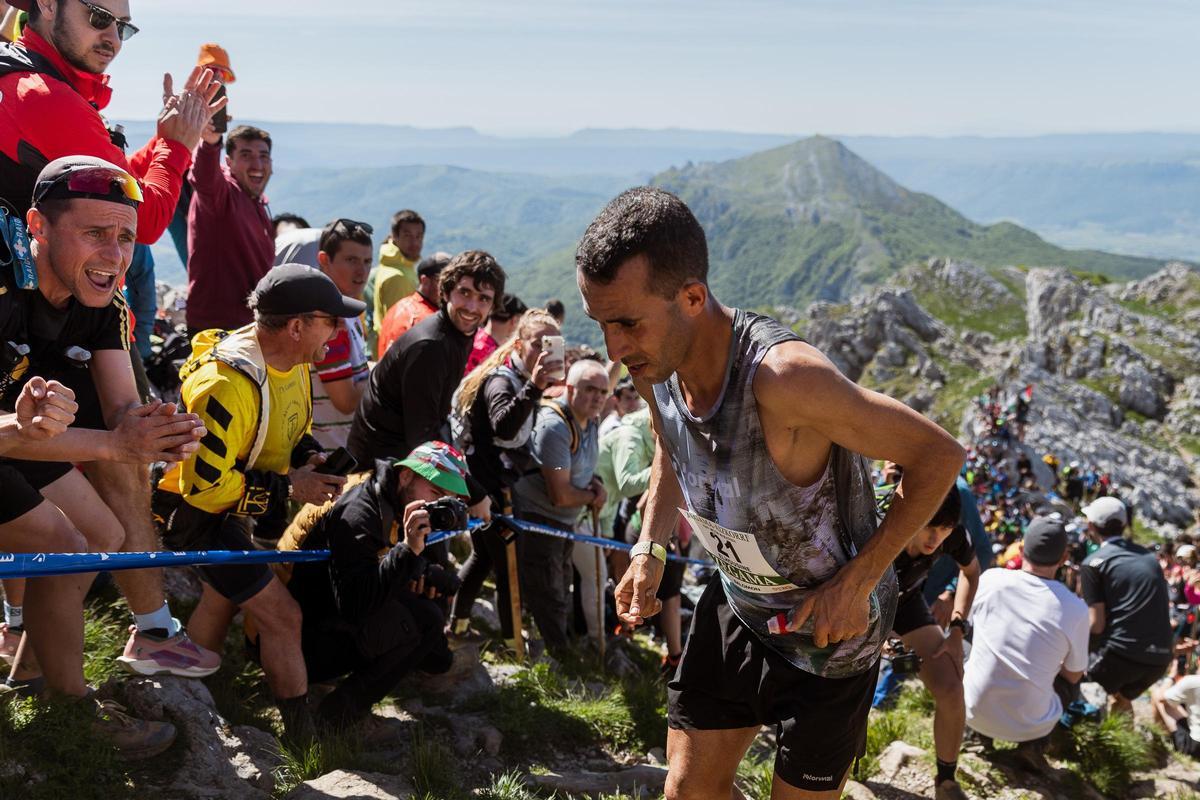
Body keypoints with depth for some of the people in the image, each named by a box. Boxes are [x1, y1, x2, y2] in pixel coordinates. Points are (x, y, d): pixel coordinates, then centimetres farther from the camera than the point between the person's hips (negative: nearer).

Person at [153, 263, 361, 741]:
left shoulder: (292, 361, -4)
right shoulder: (228, 385, -33)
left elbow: (291, 429, 14)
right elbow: (204, 485, -32)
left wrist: (310, 456, -8)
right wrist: (287, 488, -25)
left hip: (238, 504, 10)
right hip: (195, 511, -10)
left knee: (224, 599, 24)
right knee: (281, 615, -11)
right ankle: (303, 735, 1)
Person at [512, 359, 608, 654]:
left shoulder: (590, 424, 4)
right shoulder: (554, 427, -27)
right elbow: (561, 495, -28)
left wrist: (595, 483, -3)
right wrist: (592, 497, -10)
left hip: (565, 521, 10)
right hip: (537, 518, -10)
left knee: (562, 592, 22)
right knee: (549, 599, -3)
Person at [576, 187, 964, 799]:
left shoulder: (783, 376, -37)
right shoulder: (653, 365, -14)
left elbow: (939, 455, -27)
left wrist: (855, 584, -26)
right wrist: (650, 548, -1)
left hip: (829, 629, -6)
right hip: (734, 604, 6)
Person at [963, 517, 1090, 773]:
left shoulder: (990, 579, -9)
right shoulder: (1075, 609, -14)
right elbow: (1074, 675, 3)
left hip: (973, 711, 2)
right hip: (1028, 726, -2)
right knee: (1065, 683, 27)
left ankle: (979, 731, 15)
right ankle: (1033, 745, 6)